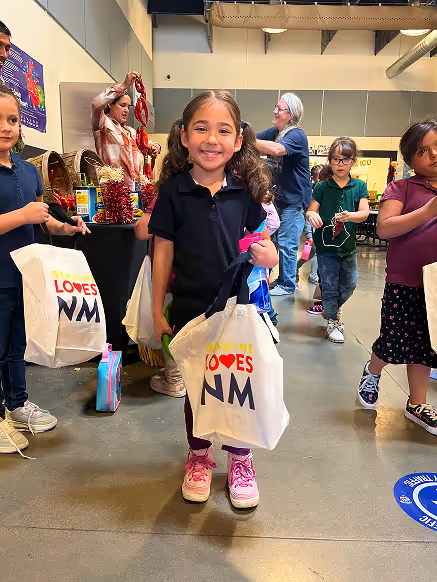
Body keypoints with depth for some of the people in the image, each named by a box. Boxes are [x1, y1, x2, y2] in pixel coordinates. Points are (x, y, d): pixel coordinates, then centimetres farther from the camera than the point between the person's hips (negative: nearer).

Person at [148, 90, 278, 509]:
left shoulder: (245, 190, -3)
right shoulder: (173, 190, -7)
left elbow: (260, 240, 7)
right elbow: (163, 250, -3)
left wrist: (269, 256, -18)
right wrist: (157, 310, -1)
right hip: (190, 309, -1)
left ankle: (240, 460, 37)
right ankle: (199, 457, 40)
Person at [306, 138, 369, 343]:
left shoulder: (359, 186, 0)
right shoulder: (322, 187, -3)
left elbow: (364, 212, -10)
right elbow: (311, 211, -4)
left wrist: (351, 216, -32)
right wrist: (311, 215, -29)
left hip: (348, 245, 3)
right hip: (326, 246, -3)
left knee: (349, 285, 13)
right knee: (329, 286, 3)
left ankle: (331, 310, 41)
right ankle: (332, 322, 23)